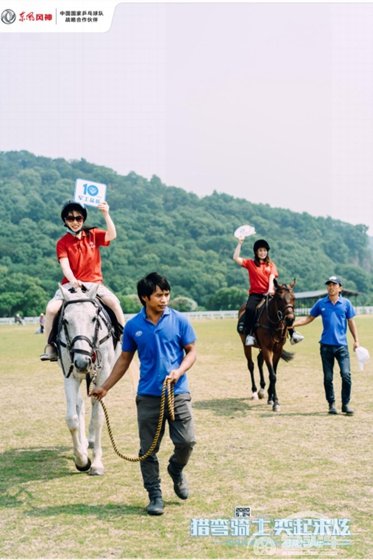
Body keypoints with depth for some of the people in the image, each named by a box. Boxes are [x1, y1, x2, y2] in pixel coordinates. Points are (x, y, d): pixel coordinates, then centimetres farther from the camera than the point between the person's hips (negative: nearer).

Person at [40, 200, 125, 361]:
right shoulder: (62, 243, 2)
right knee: (51, 308, -23)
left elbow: (112, 235, -12)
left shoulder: (93, 235, 6)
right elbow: (65, 266, -11)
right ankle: (50, 346, -6)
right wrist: (73, 281, -30)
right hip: (71, 284, 0)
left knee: (114, 302, -27)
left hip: (94, 283, 0)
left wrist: (106, 214, -21)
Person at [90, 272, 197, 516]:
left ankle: (176, 470, 27)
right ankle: (155, 495, 20)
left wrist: (179, 371, -16)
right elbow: (125, 359, 11)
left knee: (186, 441, -6)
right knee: (148, 448, 5)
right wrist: (105, 387, 12)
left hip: (178, 392, -1)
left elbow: (192, 351, 2)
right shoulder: (133, 326, 0)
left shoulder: (179, 320, -3)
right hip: (148, 395, 1)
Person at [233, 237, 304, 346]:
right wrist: (240, 243, -6)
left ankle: (292, 333, -10)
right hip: (255, 294, -2)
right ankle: (249, 335, -27)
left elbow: (272, 277, -1)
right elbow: (235, 258, -2)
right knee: (250, 309, -31)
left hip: (269, 294, 2)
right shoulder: (250, 263, 10)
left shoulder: (271, 264, 15)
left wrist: (271, 289, -20)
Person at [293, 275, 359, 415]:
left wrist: (356, 340, 2)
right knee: (328, 377, 6)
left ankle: (346, 404, 3)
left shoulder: (346, 303, 2)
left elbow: (351, 322, 7)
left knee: (346, 375, -10)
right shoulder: (321, 303, 4)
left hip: (341, 345, -1)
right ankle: (331, 404, 19)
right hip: (326, 346, 1)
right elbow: (309, 318, 9)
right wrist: (292, 324, -2)